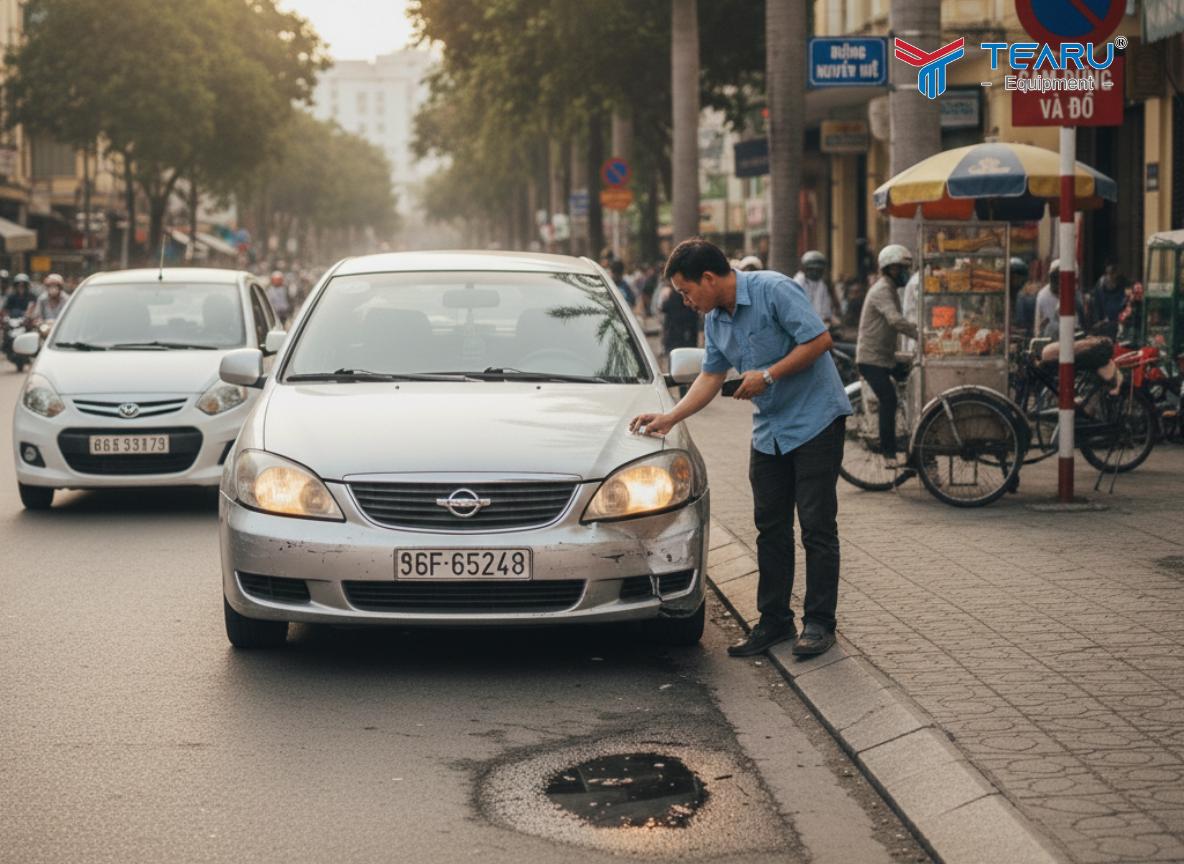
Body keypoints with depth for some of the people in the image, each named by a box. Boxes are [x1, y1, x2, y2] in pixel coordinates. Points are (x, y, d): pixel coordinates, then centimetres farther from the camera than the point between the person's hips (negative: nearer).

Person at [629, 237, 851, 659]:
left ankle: (819, 623, 0)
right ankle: (774, 620, 14)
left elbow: (819, 339, -21)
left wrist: (767, 376, -18)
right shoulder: (715, 320, 8)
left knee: (817, 526, -5)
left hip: (815, 421, -8)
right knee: (771, 528, 8)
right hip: (769, 430, 8)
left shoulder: (773, 290, -17)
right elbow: (710, 377, 16)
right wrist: (669, 418, 6)